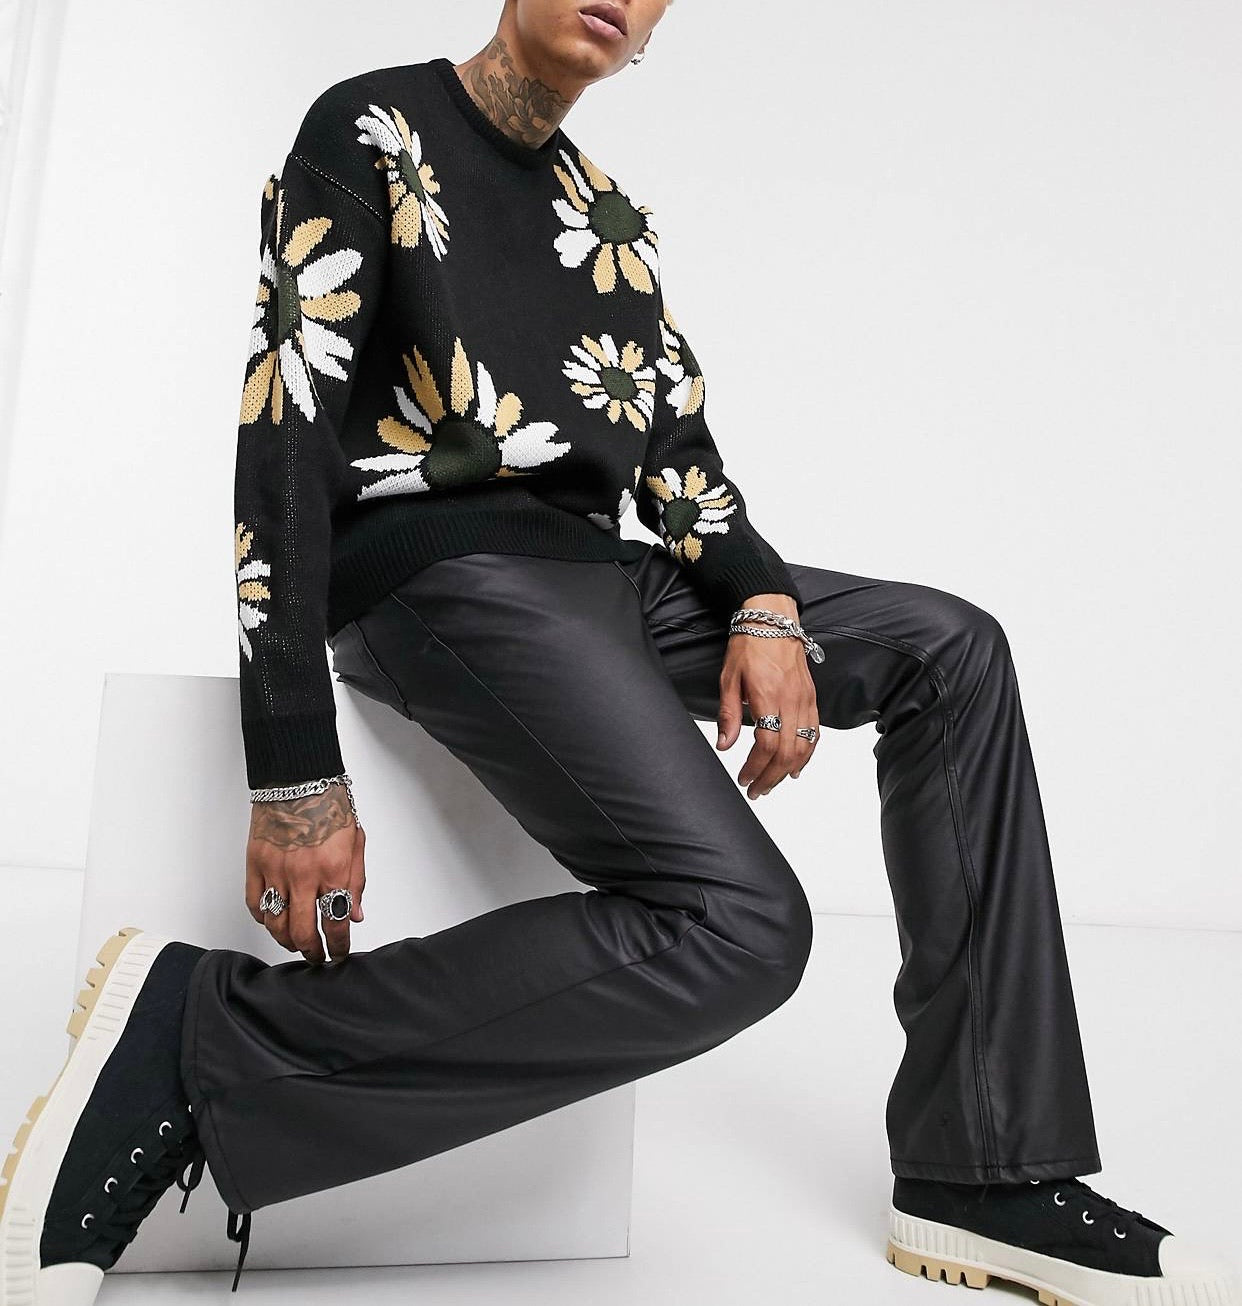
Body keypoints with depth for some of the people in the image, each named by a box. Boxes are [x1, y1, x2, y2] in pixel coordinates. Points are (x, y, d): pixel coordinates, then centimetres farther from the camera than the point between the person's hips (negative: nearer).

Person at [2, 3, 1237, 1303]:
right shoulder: (372, 129, 0)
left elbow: (679, 450, 16)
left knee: (953, 648, 1)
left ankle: (983, 1177, -2)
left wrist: (765, 605, -6)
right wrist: (293, 775, -20)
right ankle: (194, 1042, -17)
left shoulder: (613, 213, 22)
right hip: (435, 560, -8)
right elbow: (284, 425, -12)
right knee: (736, 920, -29)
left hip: (600, 570, 8)